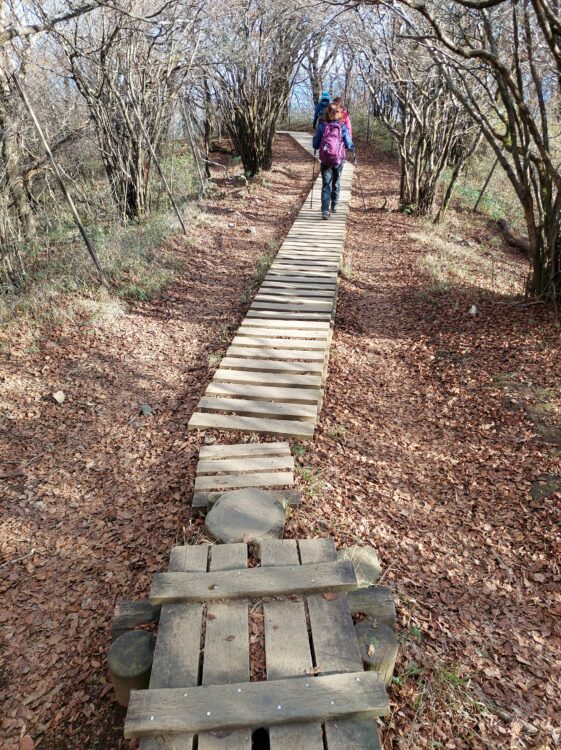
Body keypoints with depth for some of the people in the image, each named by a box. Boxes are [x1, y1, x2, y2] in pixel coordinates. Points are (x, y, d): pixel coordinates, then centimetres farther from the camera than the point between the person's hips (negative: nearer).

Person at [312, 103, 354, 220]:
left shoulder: (322, 126, -5)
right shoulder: (342, 127, -5)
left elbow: (315, 145, 0)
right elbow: (349, 145, -2)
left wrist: (315, 138, 21)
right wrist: (352, 148, 20)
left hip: (325, 160, 0)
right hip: (339, 160, 1)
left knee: (326, 185, -1)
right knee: (336, 183, 19)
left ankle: (325, 210, -17)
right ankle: (334, 206, 30)